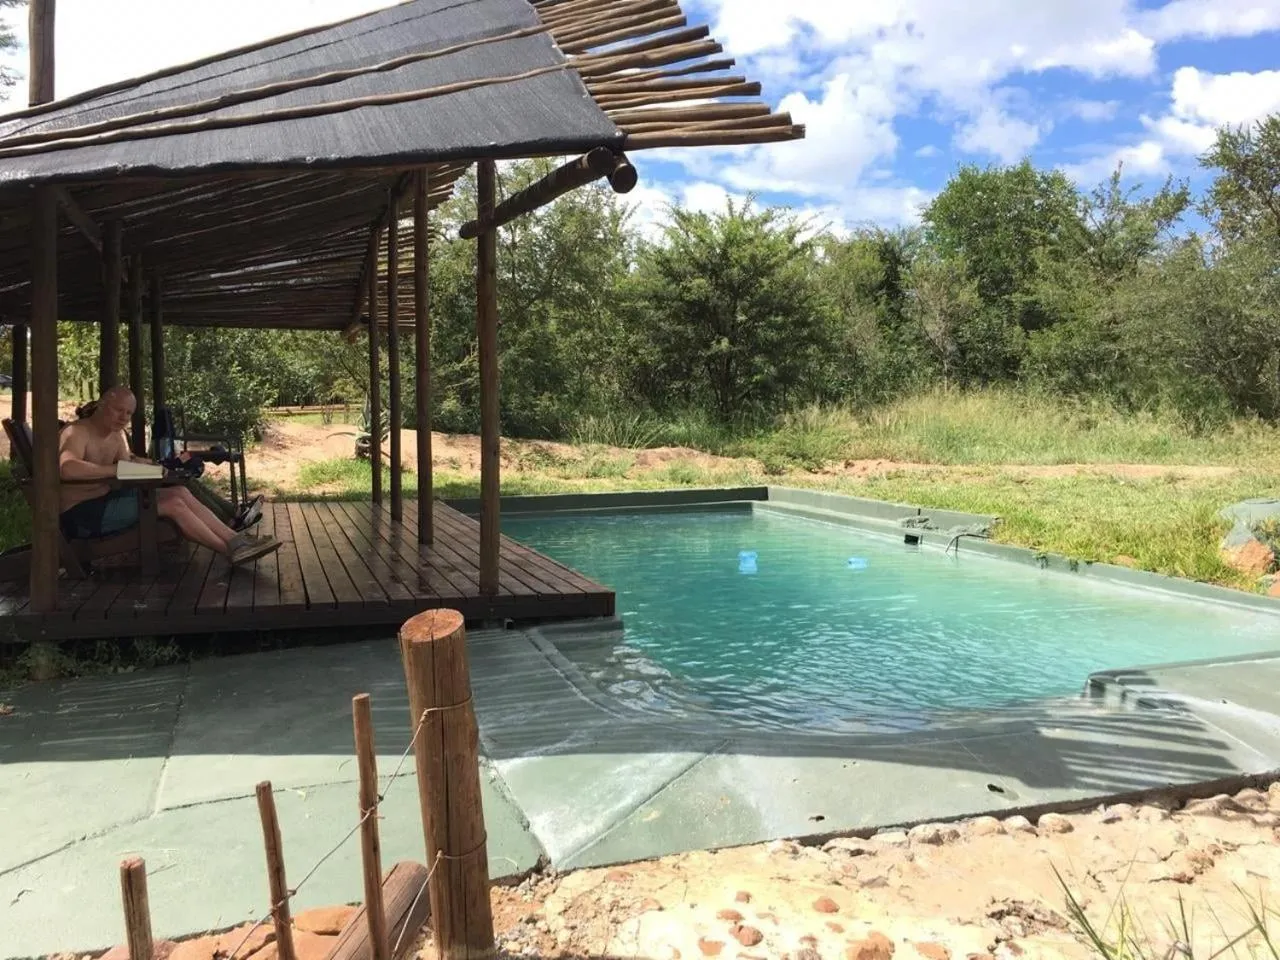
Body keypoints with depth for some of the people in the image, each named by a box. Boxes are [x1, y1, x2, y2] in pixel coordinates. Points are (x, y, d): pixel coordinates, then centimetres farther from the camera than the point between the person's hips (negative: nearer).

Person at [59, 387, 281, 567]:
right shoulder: (77, 433, -18)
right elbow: (67, 469, -38)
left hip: (104, 501, 9)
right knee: (172, 504, -19)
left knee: (180, 492, -5)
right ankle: (232, 551, -14)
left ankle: (236, 540, -12)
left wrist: (135, 464, -11)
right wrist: (116, 470, -31)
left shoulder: (115, 434, 11)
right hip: (82, 515, -9)